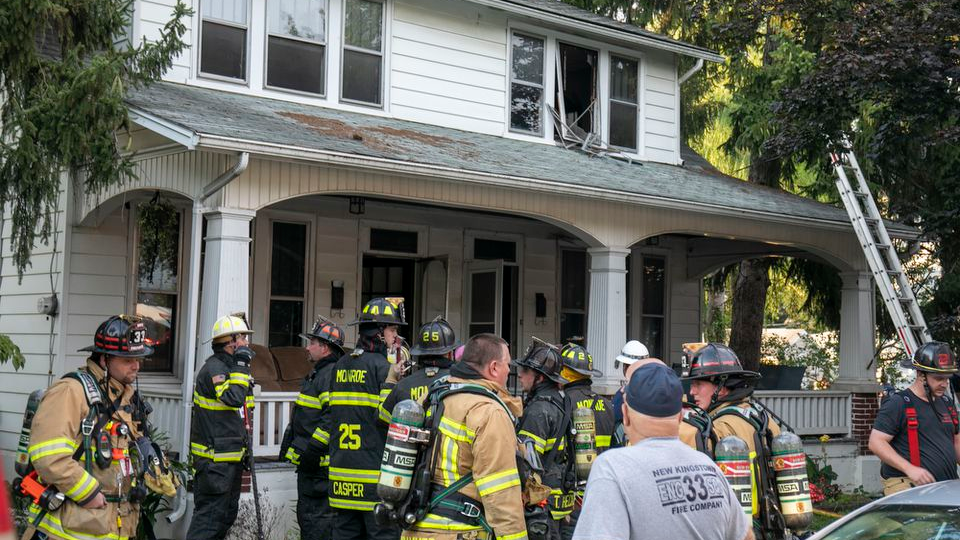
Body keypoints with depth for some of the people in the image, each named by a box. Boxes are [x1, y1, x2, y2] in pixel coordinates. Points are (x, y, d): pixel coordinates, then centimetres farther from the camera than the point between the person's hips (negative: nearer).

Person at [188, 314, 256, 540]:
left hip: (232, 457, 10)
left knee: (228, 512, 15)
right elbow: (233, 398, -29)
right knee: (210, 513, -10)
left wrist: (245, 448, 23)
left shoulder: (232, 367, 18)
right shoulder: (213, 368, -14)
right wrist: (241, 366, -21)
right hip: (215, 459, -10)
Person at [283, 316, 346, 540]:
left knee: (317, 516, -8)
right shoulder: (319, 374, 19)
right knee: (306, 513, 17)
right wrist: (295, 448, 27)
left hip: (320, 462, -11)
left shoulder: (331, 375, -16)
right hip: (310, 462, 11)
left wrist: (312, 451, -24)